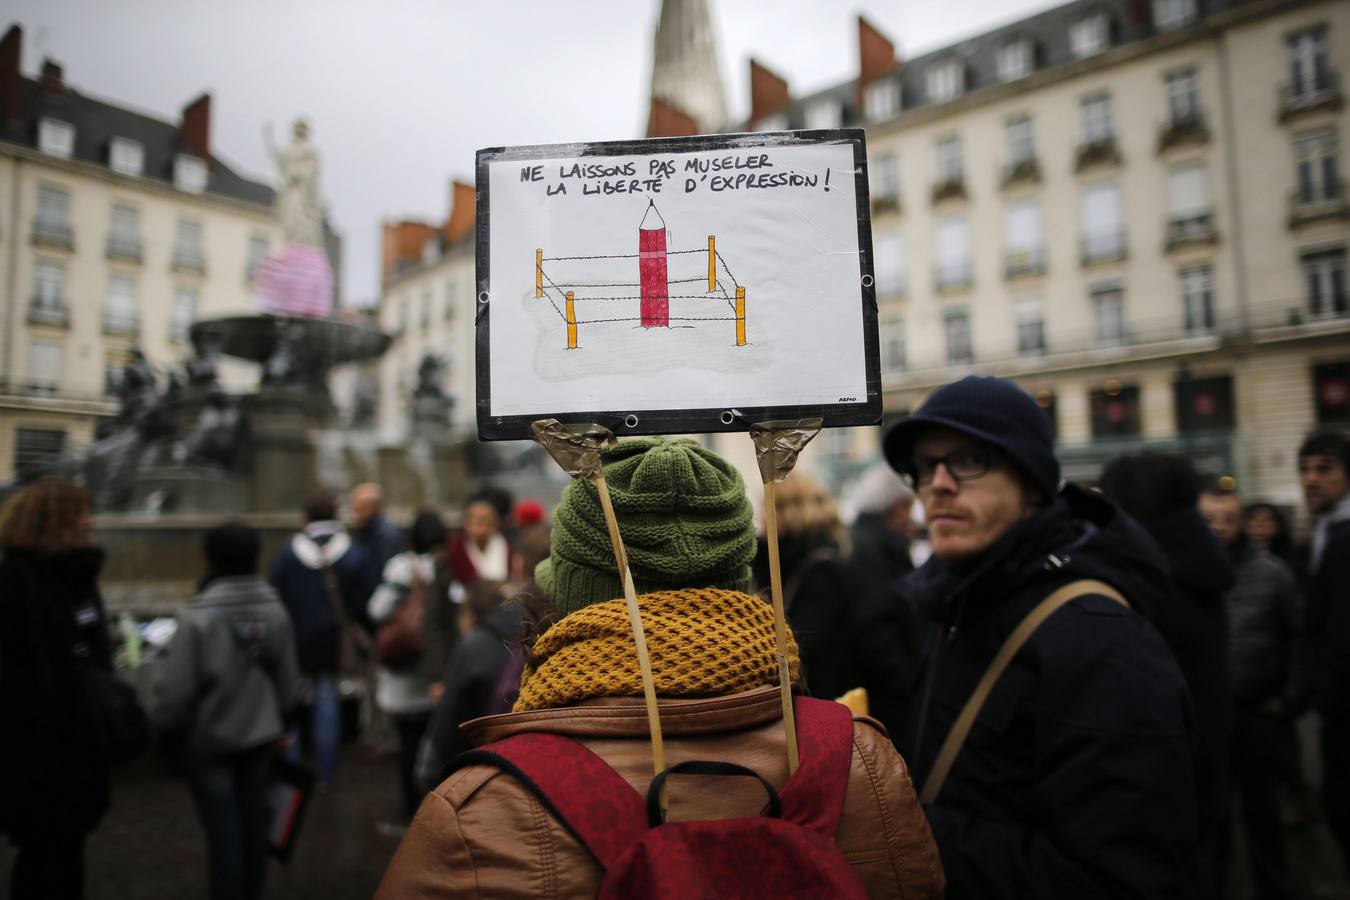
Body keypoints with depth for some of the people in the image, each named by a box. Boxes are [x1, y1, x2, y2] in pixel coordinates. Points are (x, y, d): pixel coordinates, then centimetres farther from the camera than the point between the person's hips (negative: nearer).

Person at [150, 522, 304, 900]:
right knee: (254, 820, 18)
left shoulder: (198, 616, -22)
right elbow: (289, 678, 2)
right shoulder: (274, 609, -7)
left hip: (209, 740, -4)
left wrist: (164, 725, 4)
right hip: (261, 734, 4)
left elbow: (176, 687, -16)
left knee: (223, 829, 7)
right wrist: (280, 716, 19)